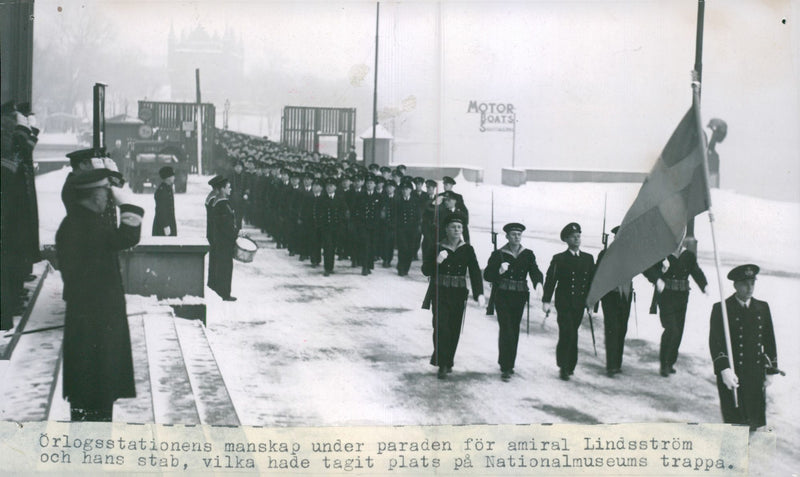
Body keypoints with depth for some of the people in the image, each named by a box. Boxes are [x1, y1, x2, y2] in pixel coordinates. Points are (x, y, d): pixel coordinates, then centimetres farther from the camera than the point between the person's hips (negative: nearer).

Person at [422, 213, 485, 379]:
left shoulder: (467, 250, 3)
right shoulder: (436, 248, -3)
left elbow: (475, 272, -3)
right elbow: (426, 271, -4)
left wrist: (479, 293, -14)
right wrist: (437, 261, -23)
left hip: (458, 295, 3)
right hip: (440, 294, -3)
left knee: (454, 329, 9)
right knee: (442, 328, -12)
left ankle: (448, 362, 26)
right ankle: (442, 365, -9)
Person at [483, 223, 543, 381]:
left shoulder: (528, 255, 8)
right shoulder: (498, 254, 0)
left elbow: (535, 272, -4)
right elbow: (487, 275, -4)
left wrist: (538, 283, -26)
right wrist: (499, 271, -24)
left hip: (519, 297, 3)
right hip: (503, 297, -3)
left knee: (514, 331, 9)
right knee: (506, 330, -12)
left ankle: (509, 365, 22)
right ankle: (505, 368, -11)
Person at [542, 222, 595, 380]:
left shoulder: (588, 259, 12)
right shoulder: (559, 259, 0)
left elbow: (592, 282, 15)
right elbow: (550, 280, -4)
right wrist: (546, 301, -11)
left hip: (579, 304, 4)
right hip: (564, 303, -4)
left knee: (572, 335, 7)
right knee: (567, 334, -11)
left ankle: (570, 366, 18)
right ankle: (563, 367, -3)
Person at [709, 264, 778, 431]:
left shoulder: (762, 308, 10)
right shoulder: (721, 309, -5)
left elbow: (769, 340, 15)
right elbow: (715, 342, -11)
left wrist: (770, 370, 12)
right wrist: (724, 370, -22)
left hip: (756, 375, 4)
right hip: (731, 374, -4)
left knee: (756, 422, 5)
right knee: (734, 422, -2)